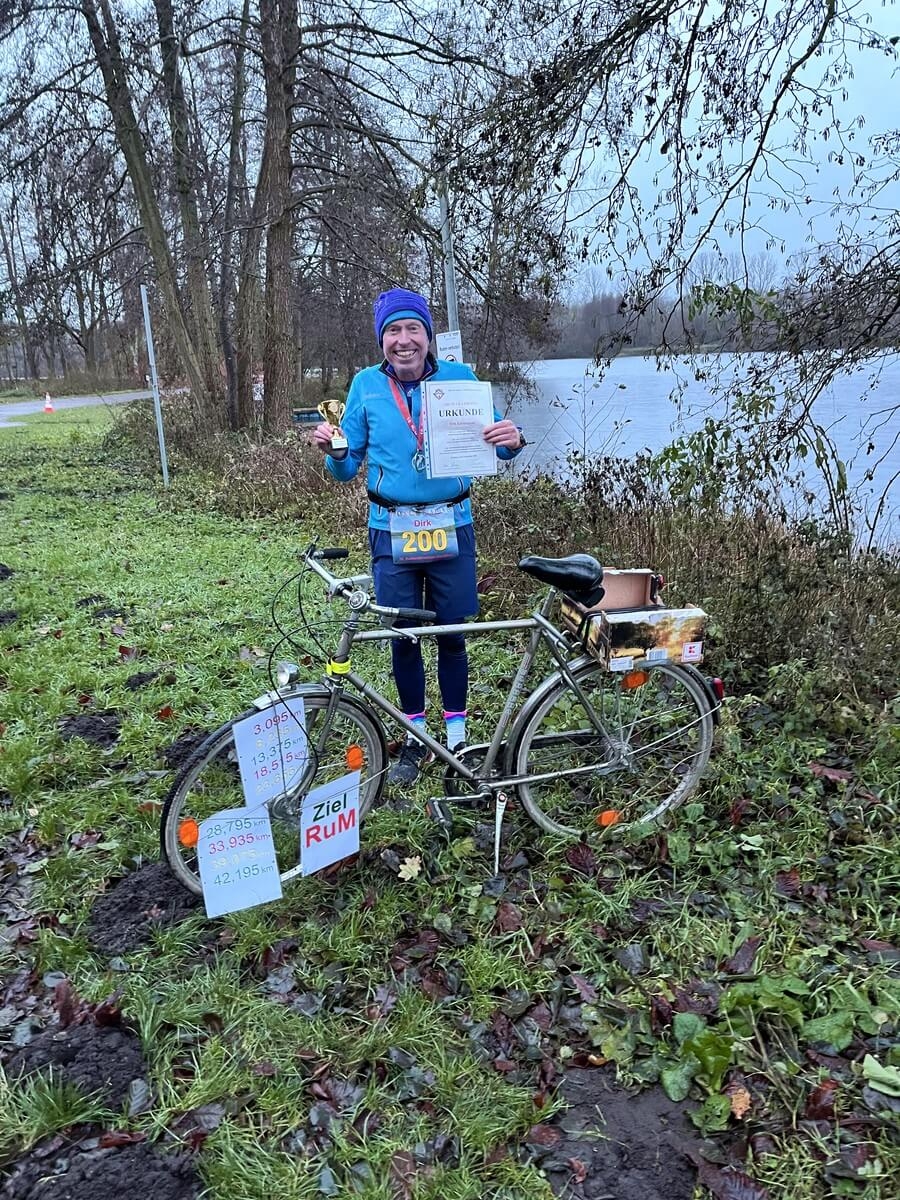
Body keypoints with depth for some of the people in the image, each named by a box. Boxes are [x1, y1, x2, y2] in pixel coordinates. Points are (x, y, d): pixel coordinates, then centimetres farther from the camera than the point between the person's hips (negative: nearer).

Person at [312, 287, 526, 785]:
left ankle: (457, 738, 25)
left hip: (452, 527, 0)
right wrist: (334, 451, -16)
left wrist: (512, 440, -19)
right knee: (403, 640, 8)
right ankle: (414, 739, 26)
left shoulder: (460, 377, -1)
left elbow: (494, 442, 4)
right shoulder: (367, 385, 1)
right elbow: (347, 470, 6)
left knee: (452, 637, 8)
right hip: (391, 532, 1)